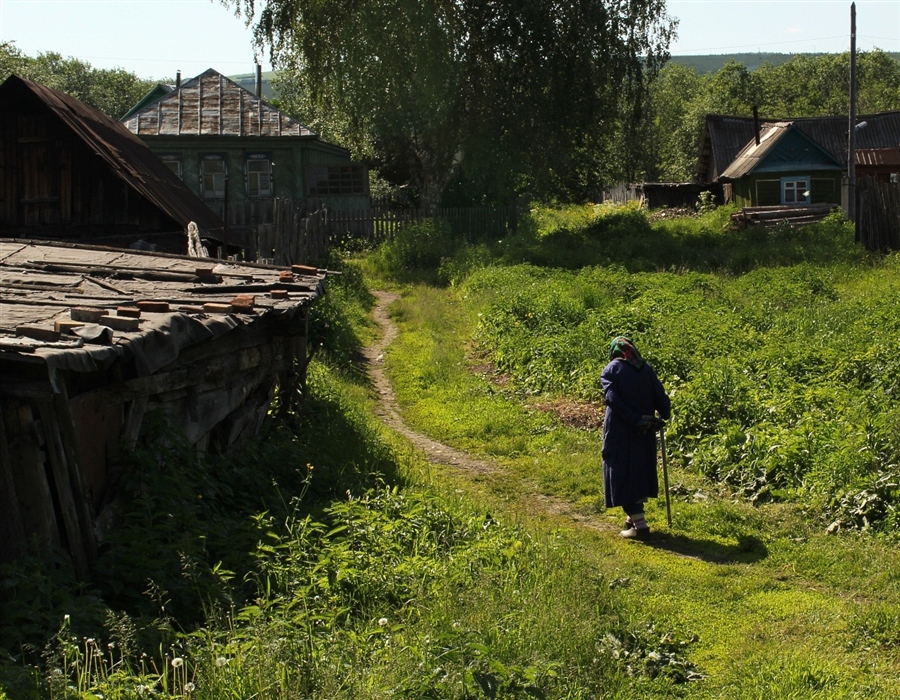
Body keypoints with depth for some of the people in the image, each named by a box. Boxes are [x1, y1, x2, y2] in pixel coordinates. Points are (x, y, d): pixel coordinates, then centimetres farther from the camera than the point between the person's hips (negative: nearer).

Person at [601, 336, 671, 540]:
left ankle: (639, 525, -8)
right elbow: (661, 397, -2)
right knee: (641, 471, 19)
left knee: (623, 475, -1)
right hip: (645, 433, 4)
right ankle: (634, 516, 30)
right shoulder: (646, 368, 4)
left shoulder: (610, 370, -5)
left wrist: (634, 421, -19)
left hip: (619, 433, -4)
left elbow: (612, 399, -19)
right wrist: (663, 417, 13)